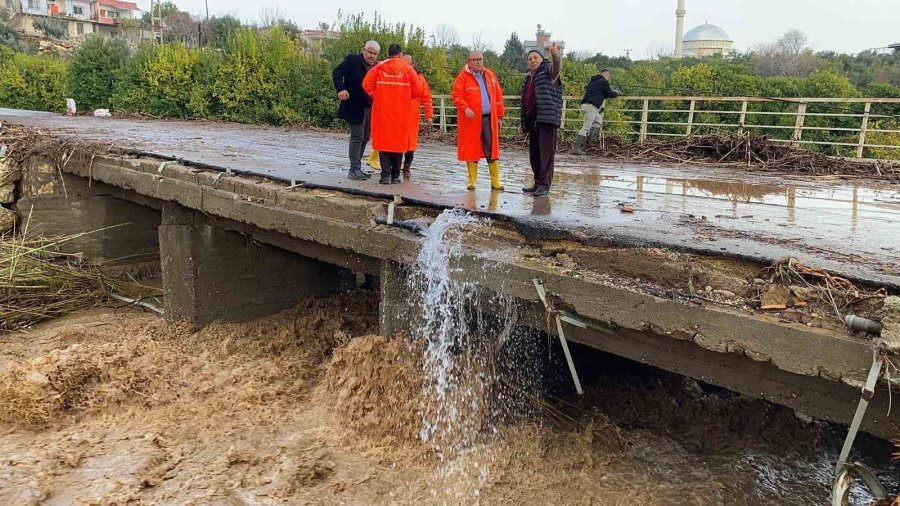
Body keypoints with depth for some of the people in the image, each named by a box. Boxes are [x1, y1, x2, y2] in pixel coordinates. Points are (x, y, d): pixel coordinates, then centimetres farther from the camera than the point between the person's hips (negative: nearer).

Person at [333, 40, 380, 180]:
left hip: (370, 108, 7)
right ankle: (354, 169, -5)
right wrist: (340, 89, -28)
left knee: (365, 137, 11)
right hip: (355, 107, -7)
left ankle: (357, 168, 20)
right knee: (357, 137, -8)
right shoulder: (352, 61, -4)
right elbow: (337, 72, -13)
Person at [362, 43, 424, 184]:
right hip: (402, 114, 0)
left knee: (383, 141, 4)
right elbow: (417, 91, -2)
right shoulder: (408, 68, 1)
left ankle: (386, 174, -5)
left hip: (382, 112, 0)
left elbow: (366, 85, -5)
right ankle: (395, 175, 12)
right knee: (399, 142, 9)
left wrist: (376, 96, 12)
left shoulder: (379, 67, 1)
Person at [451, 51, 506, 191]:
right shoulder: (463, 77, 0)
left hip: (489, 118, 3)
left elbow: (498, 96, 15)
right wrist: (465, 108, -23)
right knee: (471, 149, 2)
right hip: (471, 119, -3)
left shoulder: (490, 75, 13)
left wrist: (499, 115, 10)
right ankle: (472, 181, 11)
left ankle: (495, 181, 9)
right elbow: (456, 95, -7)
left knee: (492, 149, 3)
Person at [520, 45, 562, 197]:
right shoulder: (528, 78, 24)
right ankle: (538, 183, 18)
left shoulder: (548, 72, 2)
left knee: (546, 152, -9)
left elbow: (557, 67, -23)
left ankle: (545, 185, -10)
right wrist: (523, 122, 24)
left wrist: (555, 56, -46)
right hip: (532, 120, 8)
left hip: (547, 119, -8)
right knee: (534, 153, 10)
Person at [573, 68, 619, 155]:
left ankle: (590, 141, 17)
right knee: (586, 127, -10)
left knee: (598, 119, 23)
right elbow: (611, 94, 4)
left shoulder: (593, 81, 24)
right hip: (591, 106, -9)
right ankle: (576, 148, -15)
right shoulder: (604, 82, -2)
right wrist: (616, 92, 25)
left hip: (585, 105, 9)